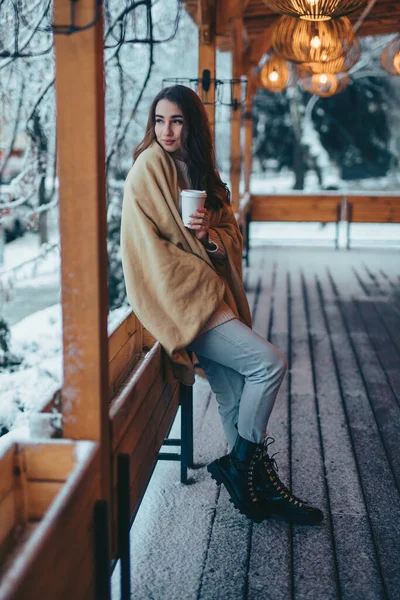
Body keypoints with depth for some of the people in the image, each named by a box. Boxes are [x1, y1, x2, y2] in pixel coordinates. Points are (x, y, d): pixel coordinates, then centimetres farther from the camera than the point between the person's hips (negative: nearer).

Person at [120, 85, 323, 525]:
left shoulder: (199, 171, 15)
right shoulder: (149, 167, -7)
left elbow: (232, 235, 12)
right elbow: (149, 247, -12)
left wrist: (210, 236, -11)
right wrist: (200, 278, -12)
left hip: (209, 296, 7)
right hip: (178, 299, -7)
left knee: (234, 397, 4)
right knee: (269, 363, -14)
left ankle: (259, 482, 14)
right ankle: (240, 466, 2)